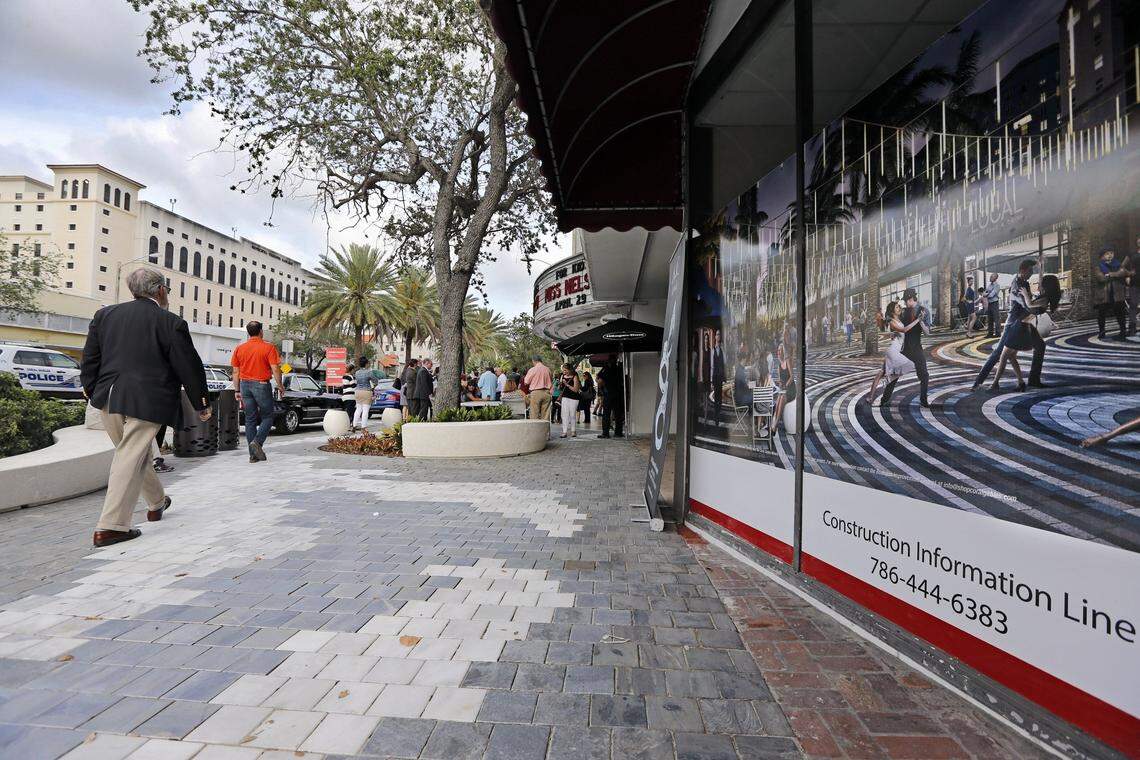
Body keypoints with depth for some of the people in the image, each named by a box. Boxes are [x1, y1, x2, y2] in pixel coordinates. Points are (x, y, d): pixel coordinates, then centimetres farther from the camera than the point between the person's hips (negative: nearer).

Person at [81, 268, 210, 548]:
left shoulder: (105, 314, 8)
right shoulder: (171, 323, -9)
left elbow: (90, 357, 13)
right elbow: (189, 367, -6)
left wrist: (90, 389, 27)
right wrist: (202, 404, 4)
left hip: (108, 398, 7)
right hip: (145, 402, -6)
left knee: (134, 453, 20)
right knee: (130, 459, -2)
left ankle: (156, 502, 38)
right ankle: (110, 526, 0)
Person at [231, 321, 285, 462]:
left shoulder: (239, 349, 7)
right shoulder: (269, 347, -7)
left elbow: (235, 372, 8)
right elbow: (275, 369, -12)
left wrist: (237, 390, 14)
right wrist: (280, 386, -2)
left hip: (245, 385, 5)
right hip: (261, 385, -5)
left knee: (250, 420, 8)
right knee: (267, 417, 8)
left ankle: (253, 454, 10)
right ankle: (257, 442, -14)